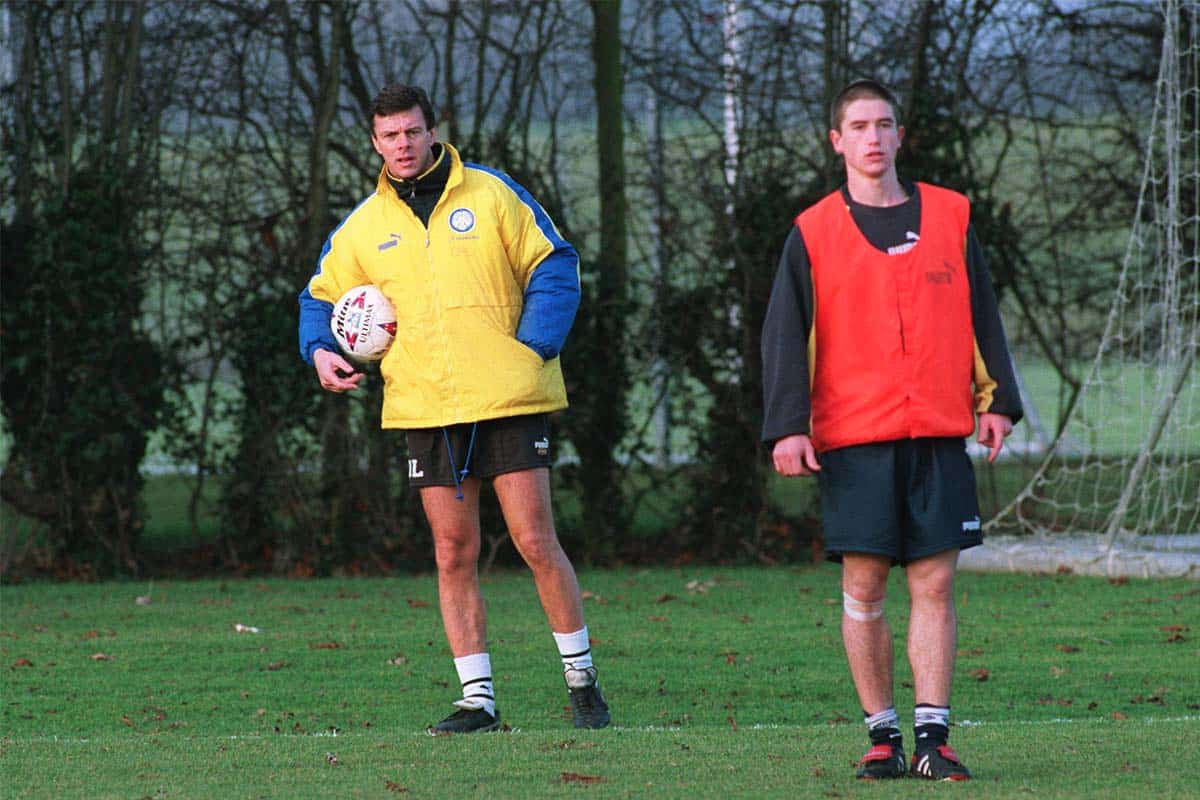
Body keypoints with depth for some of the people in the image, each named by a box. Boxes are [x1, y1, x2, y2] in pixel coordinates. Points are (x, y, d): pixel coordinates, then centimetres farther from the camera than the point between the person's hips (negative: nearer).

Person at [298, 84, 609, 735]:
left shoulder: (491, 195, 2)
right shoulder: (363, 227, 10)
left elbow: (554, 266, 3)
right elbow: (321, 297, 21)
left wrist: (535, 347, -7)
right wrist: (320, 350, 0)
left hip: (508, 400, -3)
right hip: (425, 411, 3)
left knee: (535, 542, -5)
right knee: (453, 556, 2)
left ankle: (582, 681, 9)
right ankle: (478, 700, 6)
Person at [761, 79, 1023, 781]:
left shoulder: (949, 217, 10)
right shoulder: (813, 233, 5)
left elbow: (982, 314, 14)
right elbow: (786, 335, 3)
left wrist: (997, 400, 5)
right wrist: (787, 427, -7)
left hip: (939, 433, 1)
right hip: (853, 436, -1)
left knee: (935, 583, -3)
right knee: (864, 587, -2)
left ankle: (935, 734, -1)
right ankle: (883, 734, 5)